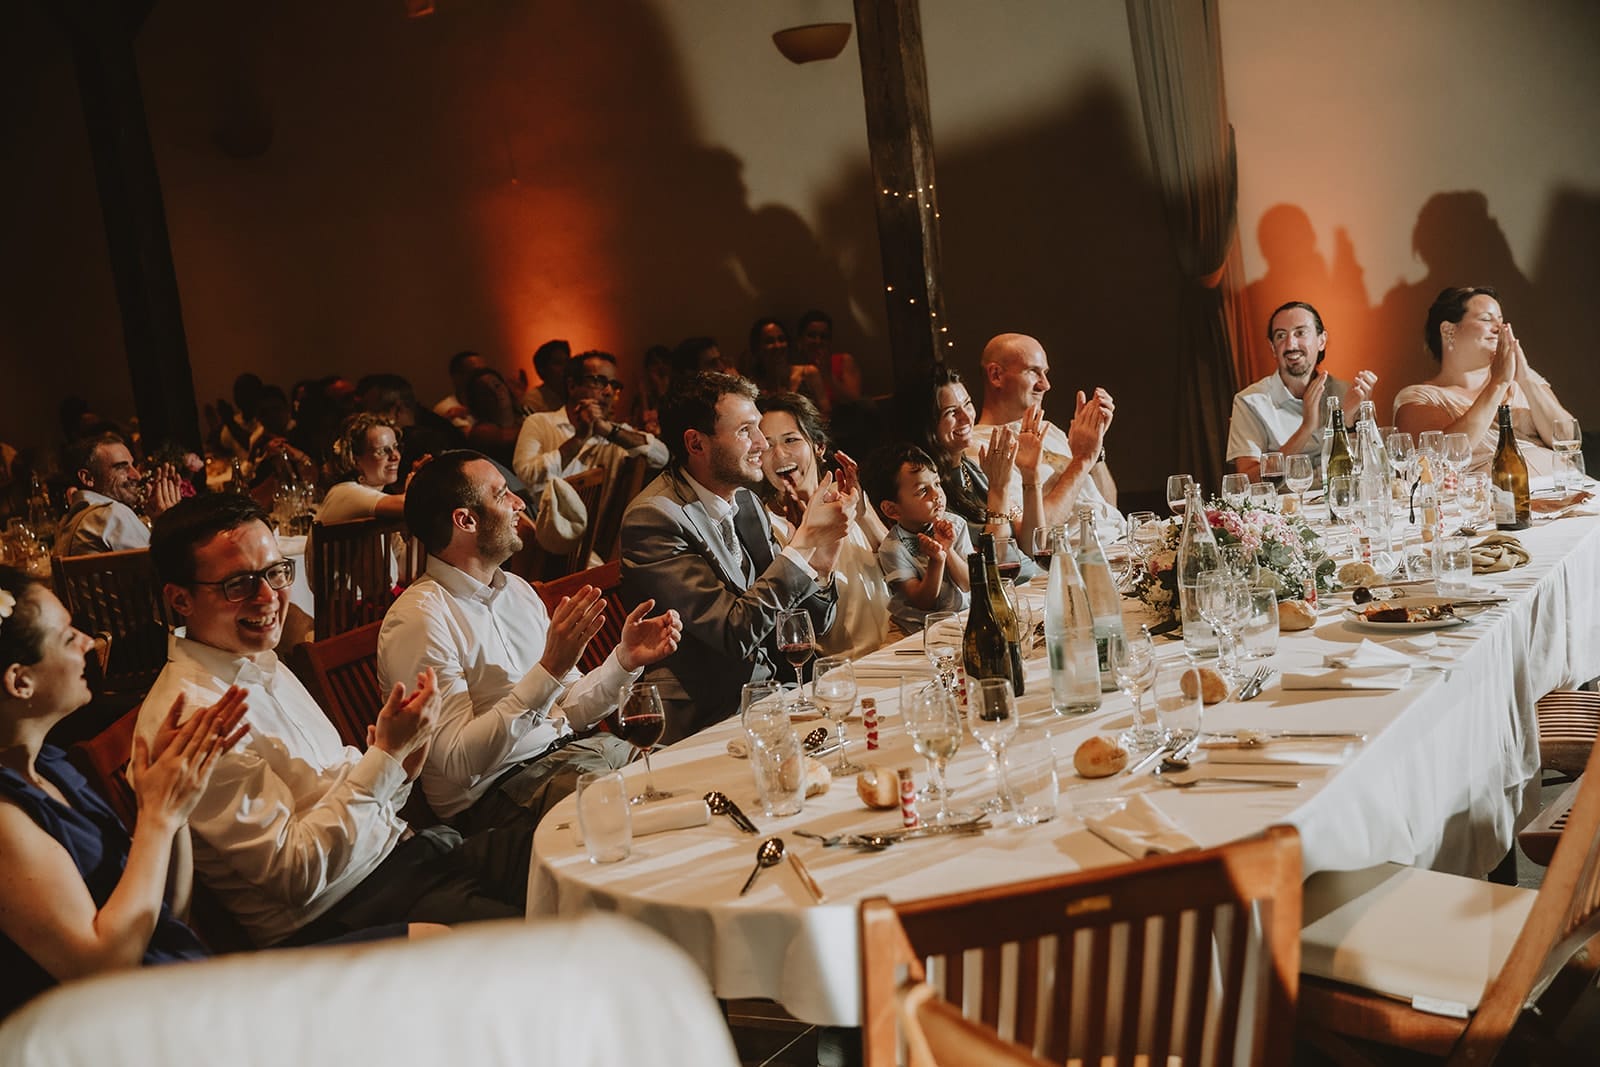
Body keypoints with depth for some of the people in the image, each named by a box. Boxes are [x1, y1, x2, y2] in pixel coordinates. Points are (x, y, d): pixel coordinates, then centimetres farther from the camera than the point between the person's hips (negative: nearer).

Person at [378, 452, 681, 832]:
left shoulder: (517, 591, 12)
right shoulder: (419, 618, -14)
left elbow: (569, 710, 13)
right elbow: (459, 763, -22)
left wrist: (625, 660, -5)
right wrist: (550, 669, -26)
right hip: (493, 796, -8)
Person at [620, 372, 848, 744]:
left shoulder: (745, 501, 8)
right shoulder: (653, 518, -15)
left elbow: (810, 625, 9)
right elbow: (736, 633, -21)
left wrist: (821, 560, -10)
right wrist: (805, 540, -18)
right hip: (707, 721, -7)